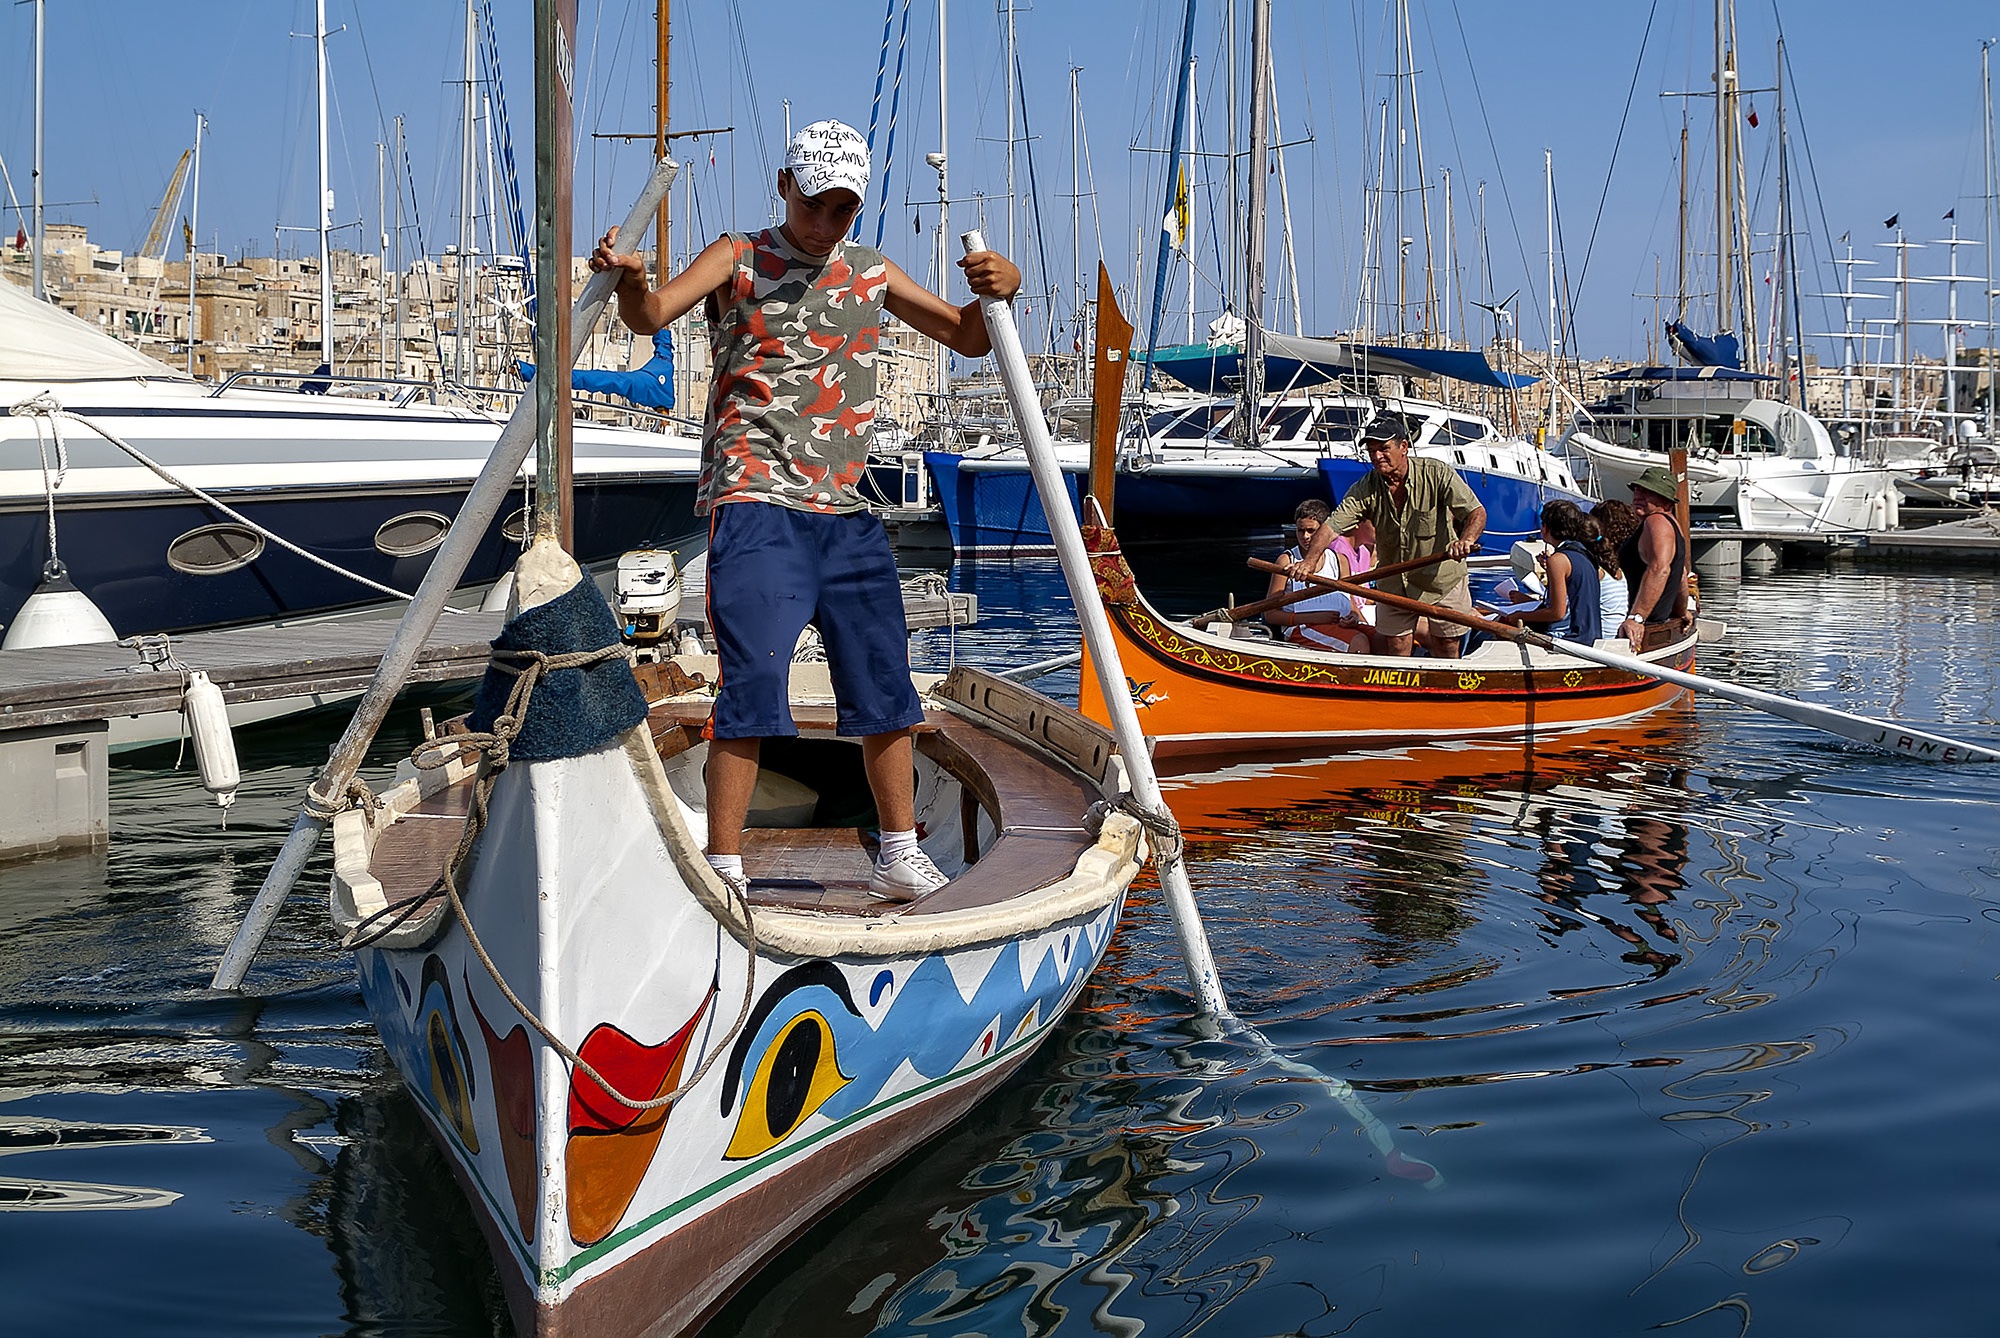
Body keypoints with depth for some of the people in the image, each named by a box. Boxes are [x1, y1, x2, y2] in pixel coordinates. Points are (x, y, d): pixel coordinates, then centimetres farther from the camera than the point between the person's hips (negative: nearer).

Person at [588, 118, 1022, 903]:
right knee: (752, 683, -11)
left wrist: (998, 292, -2)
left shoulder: (873, 274, 16)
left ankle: (899, 856, 23)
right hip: (756, 505, -5)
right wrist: (629, 281, -36)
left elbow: (969, 340, 20)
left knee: (885, 684, 9)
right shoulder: (739, 260, 3)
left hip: (848, 511, 5)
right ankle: (722, 867, -4)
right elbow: (653, 315, -13)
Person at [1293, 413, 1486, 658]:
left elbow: (1476, 512, -23)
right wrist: (1309, 561, -34)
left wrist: (1465, 540, -46)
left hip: (1442, 579, -2)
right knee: (1396, 649, 5)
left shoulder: (1437, 474, -17)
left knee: (1446, 649, 8)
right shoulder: (1366, 488, -10)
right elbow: (1332, 525, -16)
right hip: (1394, 582, 2)